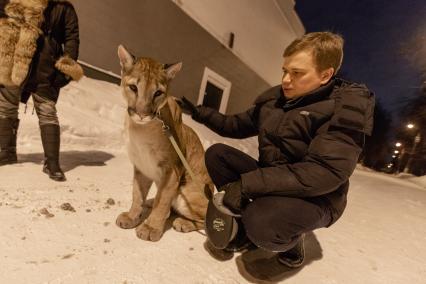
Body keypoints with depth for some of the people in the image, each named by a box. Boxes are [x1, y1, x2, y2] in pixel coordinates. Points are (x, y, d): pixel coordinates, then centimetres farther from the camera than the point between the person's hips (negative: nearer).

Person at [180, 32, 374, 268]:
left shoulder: (347, 106, -17)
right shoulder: (273, 99, 3)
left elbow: (325, 173, -28)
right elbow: (238, 126, 15)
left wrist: (246, 184, -32)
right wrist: (200, 113, 2)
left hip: (313, 198, -6)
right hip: (270, 180, 6)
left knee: (260, 224, -36)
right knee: (216, 154, -8)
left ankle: (291, 240, 2)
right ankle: (244, 224, 1)